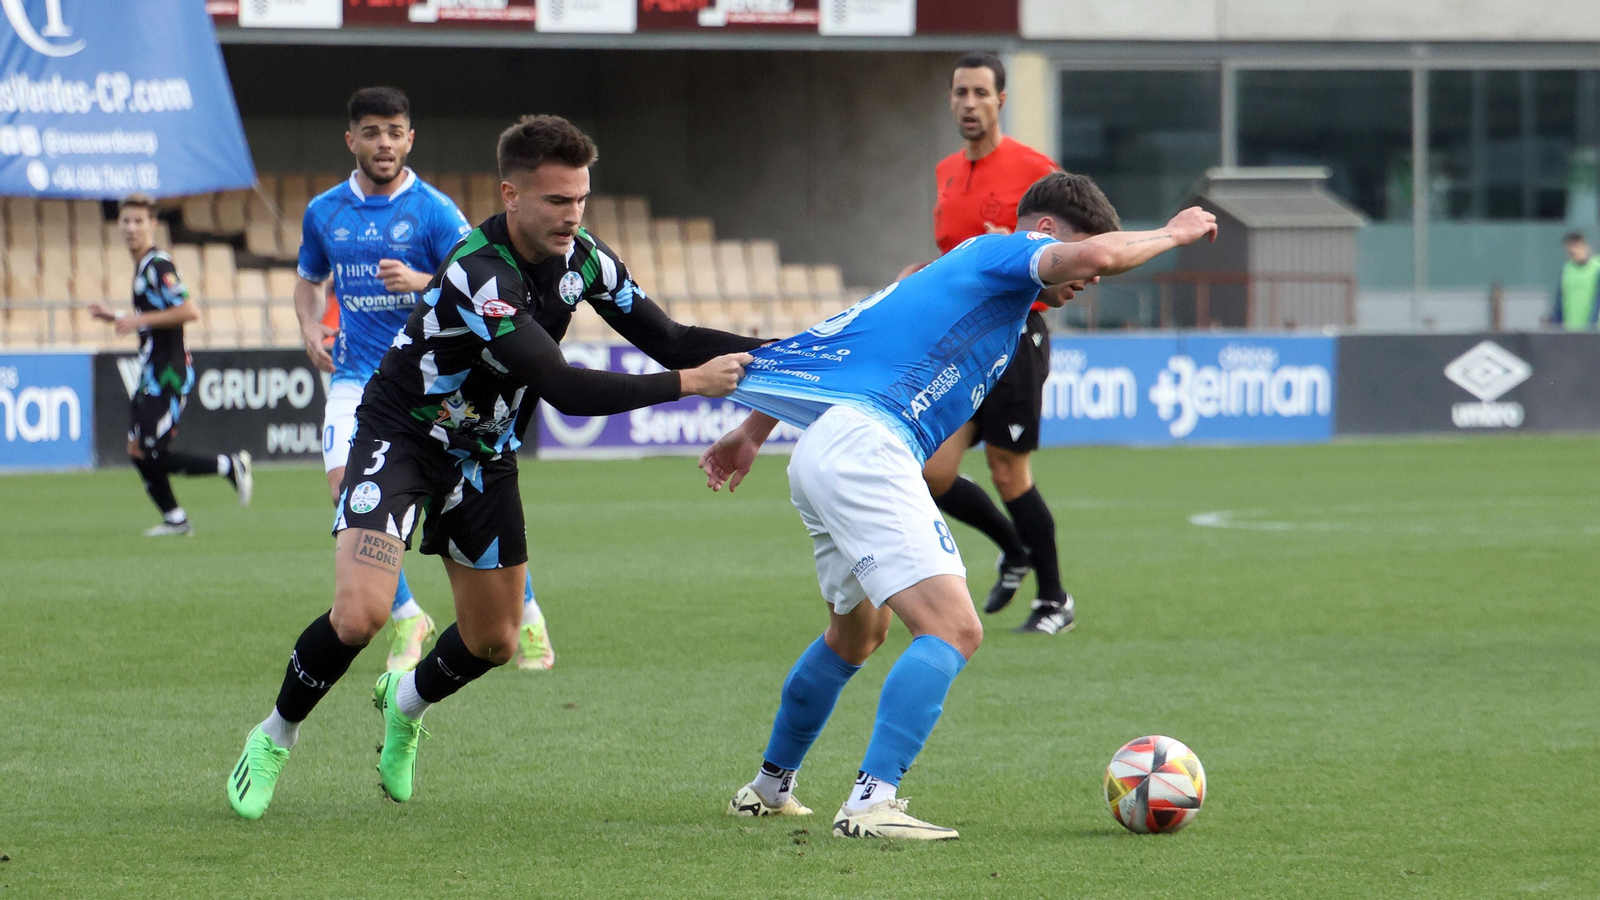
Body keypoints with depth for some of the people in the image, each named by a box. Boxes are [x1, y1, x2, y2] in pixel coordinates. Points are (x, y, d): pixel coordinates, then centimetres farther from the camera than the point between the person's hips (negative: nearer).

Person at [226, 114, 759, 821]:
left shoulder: (577, 258, -9)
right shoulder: (477, 274, -33)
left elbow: (667, 340, -2)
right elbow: (567, 390, -37)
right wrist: (689, 383, -36)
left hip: (484, 456, 7)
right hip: (400, 437, -7)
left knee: (494, 641, 11)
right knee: (361, 611, -24)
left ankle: (406, 702, 45)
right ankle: (274, 738, 2)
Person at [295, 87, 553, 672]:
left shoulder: (434, 210, -5)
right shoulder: (323, 213, 8)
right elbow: (310, 280, 25)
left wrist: (423, 283, -28)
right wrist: (310, 329, 5)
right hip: (357, 377, 3)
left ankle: (527, 617, 19)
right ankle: (406, 616, 0)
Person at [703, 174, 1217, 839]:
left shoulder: (958, 271, 27)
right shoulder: (1005, 254, 1)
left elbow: (834, 338, 29)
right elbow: (1097, 255, -21)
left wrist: (753, 431, 31)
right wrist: (1173, 234, -2)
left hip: (820, 456, 10)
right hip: (864, 446, -10)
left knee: (859, 632, 31)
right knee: (953, 630, -18)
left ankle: (769, 787, 43)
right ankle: (871, 804, -29)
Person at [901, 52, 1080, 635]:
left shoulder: (1032, 169, -8)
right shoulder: (946, 173, 14)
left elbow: (1100, 237, -8)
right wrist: (921, 276, 9)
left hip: (1014, 333, -6)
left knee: (1008, 472, -4)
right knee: (932, 475, -2)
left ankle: (1054, 600, 12)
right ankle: (1014, 549, 24)